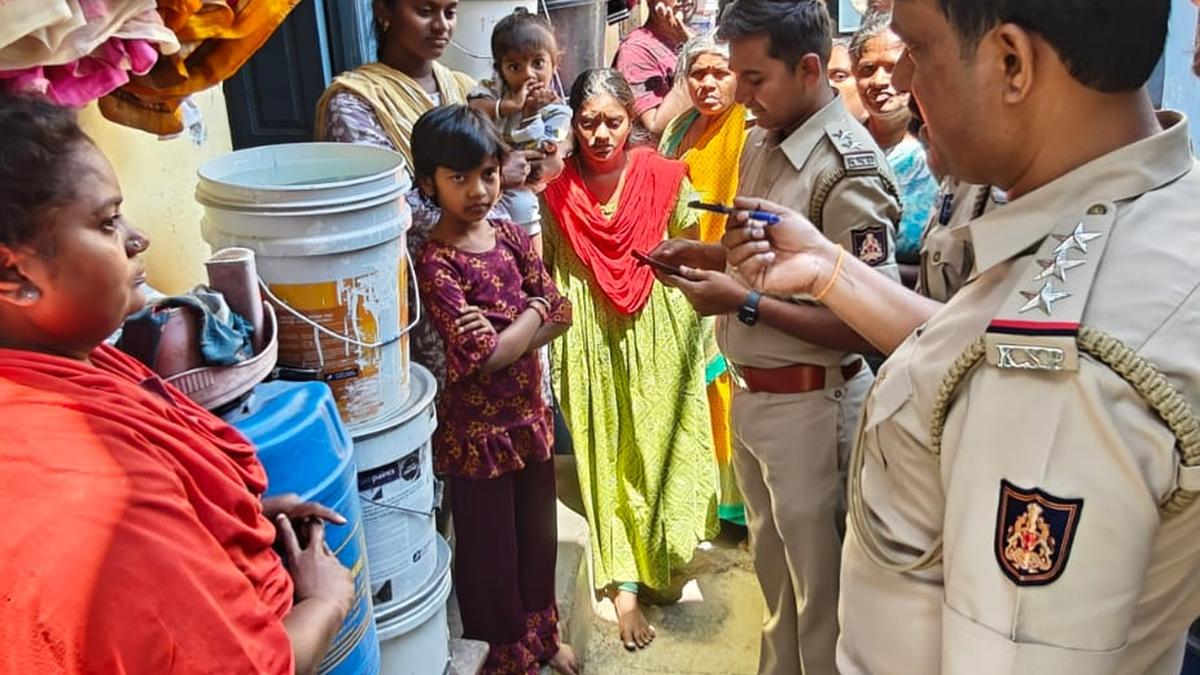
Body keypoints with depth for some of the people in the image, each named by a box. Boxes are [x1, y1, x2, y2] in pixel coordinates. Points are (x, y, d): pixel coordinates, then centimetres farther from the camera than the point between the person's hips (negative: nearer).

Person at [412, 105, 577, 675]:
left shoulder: (509, 234, 0)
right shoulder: (435, 262, -20)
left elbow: (560, 315, -4)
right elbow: (486, 356, -24)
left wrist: (500, 329, -19)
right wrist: (532, 314, -11)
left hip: (530, 416, 7)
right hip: (477, 430, -6)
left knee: (539, 536, 22)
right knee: (489, 549, 13)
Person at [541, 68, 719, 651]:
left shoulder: (663, 177, -3)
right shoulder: (554, 191, -4)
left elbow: (689, 252, 8)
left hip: (658, 333, 1)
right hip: (591, 340, 0)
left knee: (661, 441, 8)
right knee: (606, 451, 6)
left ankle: (665, 555, 33)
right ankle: (624, 583, 16)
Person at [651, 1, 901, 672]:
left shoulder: (849, 170, -21)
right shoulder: (761, 143, 4)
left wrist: (745, 303, -24)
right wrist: (702, 253, -1)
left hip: (810, 405, -8)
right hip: (749, 392, 8)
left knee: (819, 586, 12)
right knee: (773, 567, 25)